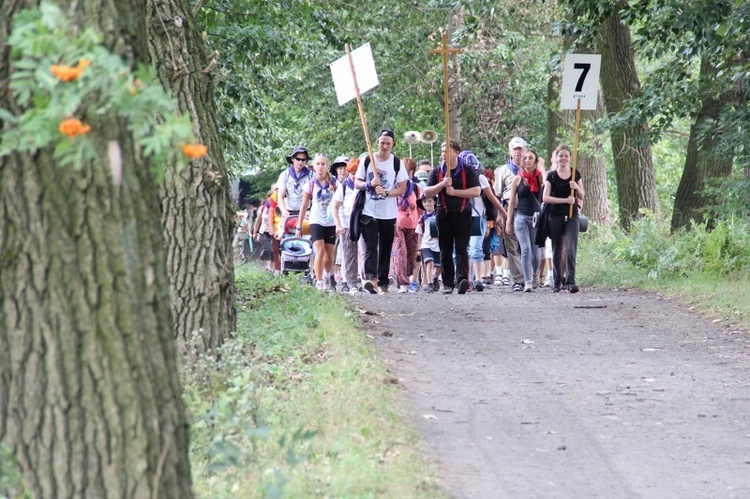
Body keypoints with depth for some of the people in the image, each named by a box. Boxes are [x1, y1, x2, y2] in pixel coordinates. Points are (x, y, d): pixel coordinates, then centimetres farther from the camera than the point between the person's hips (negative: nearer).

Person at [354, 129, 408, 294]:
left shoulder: (397, 163, 2)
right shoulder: (366, 160, 4)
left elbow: (402, 188, 0)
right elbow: (357, 183, 7)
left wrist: (386, 193, -16)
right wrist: (369, 184, -14)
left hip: (389, 214, 1)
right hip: (369, 212, -1)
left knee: (385, 250, 6)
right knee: (370, 247, -14)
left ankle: (382, 282, 10)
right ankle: (370, 278, -28)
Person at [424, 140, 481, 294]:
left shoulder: (468, 171, 2)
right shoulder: (437, 172, 10)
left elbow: (476, 191, -7)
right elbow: (427, 193, 4)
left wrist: (455, 192, -13)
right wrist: (442, 185, -12)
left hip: (463, 214, -3)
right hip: (444, 215, 3)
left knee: (461, 248, -12)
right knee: (445, 251, 5)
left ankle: (462, 278, -24)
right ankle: (447, 283, 9)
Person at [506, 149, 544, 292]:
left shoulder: (540, 178, 5)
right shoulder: (518, 179, 4)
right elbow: (512, 201, 8)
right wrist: (509, 222, 5)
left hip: (536, 217, 1)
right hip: (521, 217, -1)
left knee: (535, 251, 5)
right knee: (526, 249, -12)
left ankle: (535, 274, 34)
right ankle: (527, 282, -10)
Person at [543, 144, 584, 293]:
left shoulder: (575, 174, 8)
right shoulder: (551, 176, 3)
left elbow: (582, 196, 11)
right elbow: (545, 197, -5)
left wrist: (577, 187, -10)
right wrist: (565, 200, -13)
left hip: (572, 216, 0)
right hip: (556, 216, 0)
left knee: (571, 249, -12)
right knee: (557, 250, 5)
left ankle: (570, 281, -17)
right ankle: (558, 282, 14)